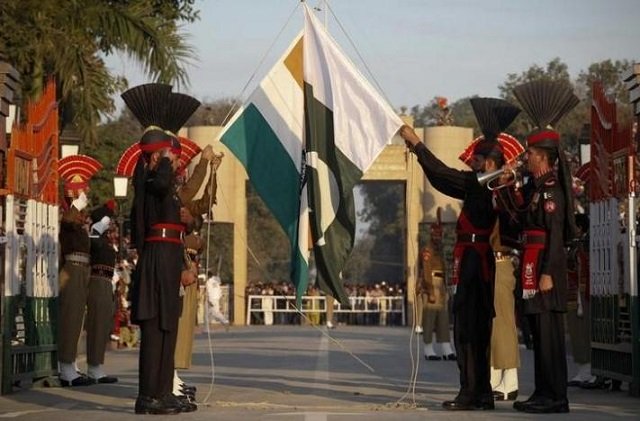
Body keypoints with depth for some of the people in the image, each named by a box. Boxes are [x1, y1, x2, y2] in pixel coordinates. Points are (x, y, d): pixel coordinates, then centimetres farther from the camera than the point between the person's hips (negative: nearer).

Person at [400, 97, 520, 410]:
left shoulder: (481, 185, -13)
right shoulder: (483, 188, 14)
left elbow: (444, 175, -13)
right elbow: (445, 182, 19)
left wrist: (417, 143, -6)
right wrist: (418, 151, 17)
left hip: (472, 262, -10)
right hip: (480, 263, 10)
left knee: (467, 329, -8)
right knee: (477, 328, 13)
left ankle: (470, 394, -8)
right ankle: (482, 394, 17)